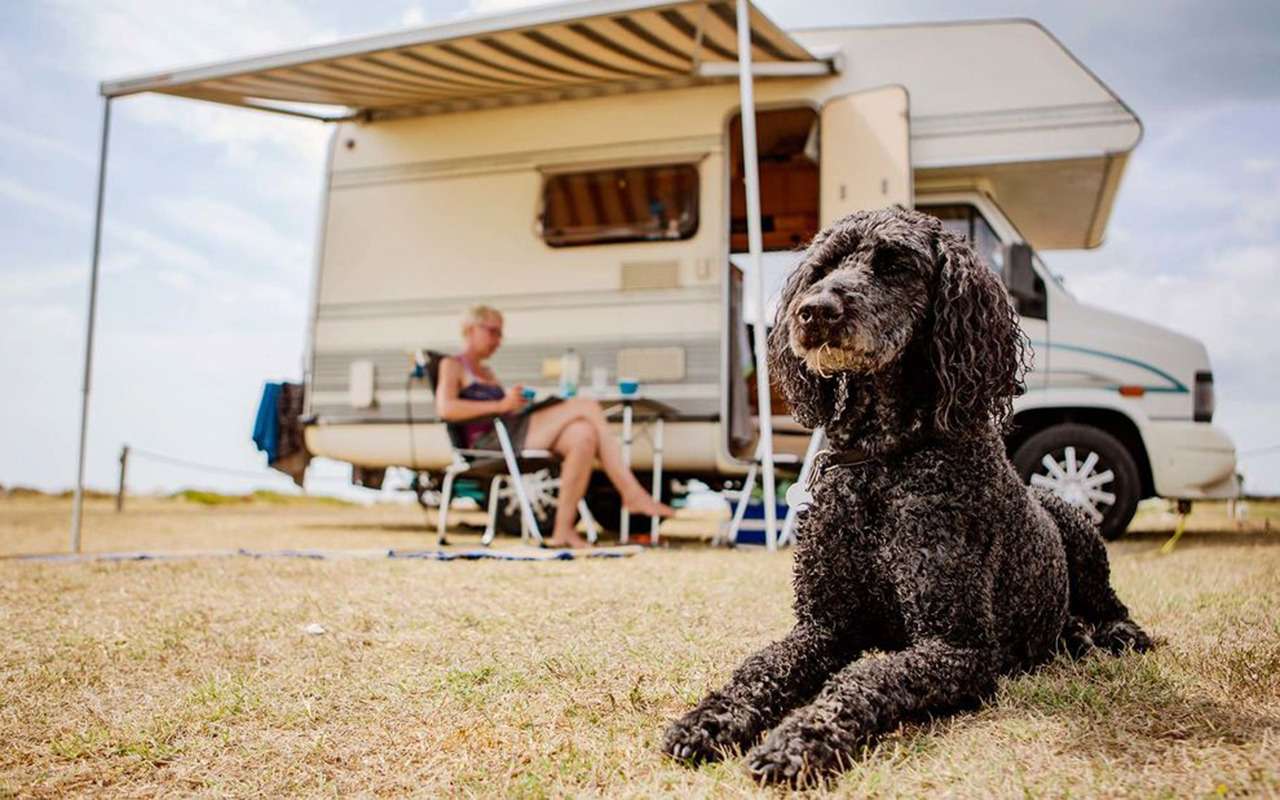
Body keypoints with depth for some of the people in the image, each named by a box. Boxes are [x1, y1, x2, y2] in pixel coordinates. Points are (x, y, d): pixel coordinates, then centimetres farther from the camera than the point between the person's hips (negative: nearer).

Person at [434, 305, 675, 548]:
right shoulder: (452, 365, 7)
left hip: (514, 431, 8)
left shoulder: (486, 371, 32)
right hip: (490, 439, -8)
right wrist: (501, 405, -16)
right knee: (586, 406, -19)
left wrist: (517, 404, 2)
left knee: (584, 435, -21)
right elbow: (445, 408, -14)